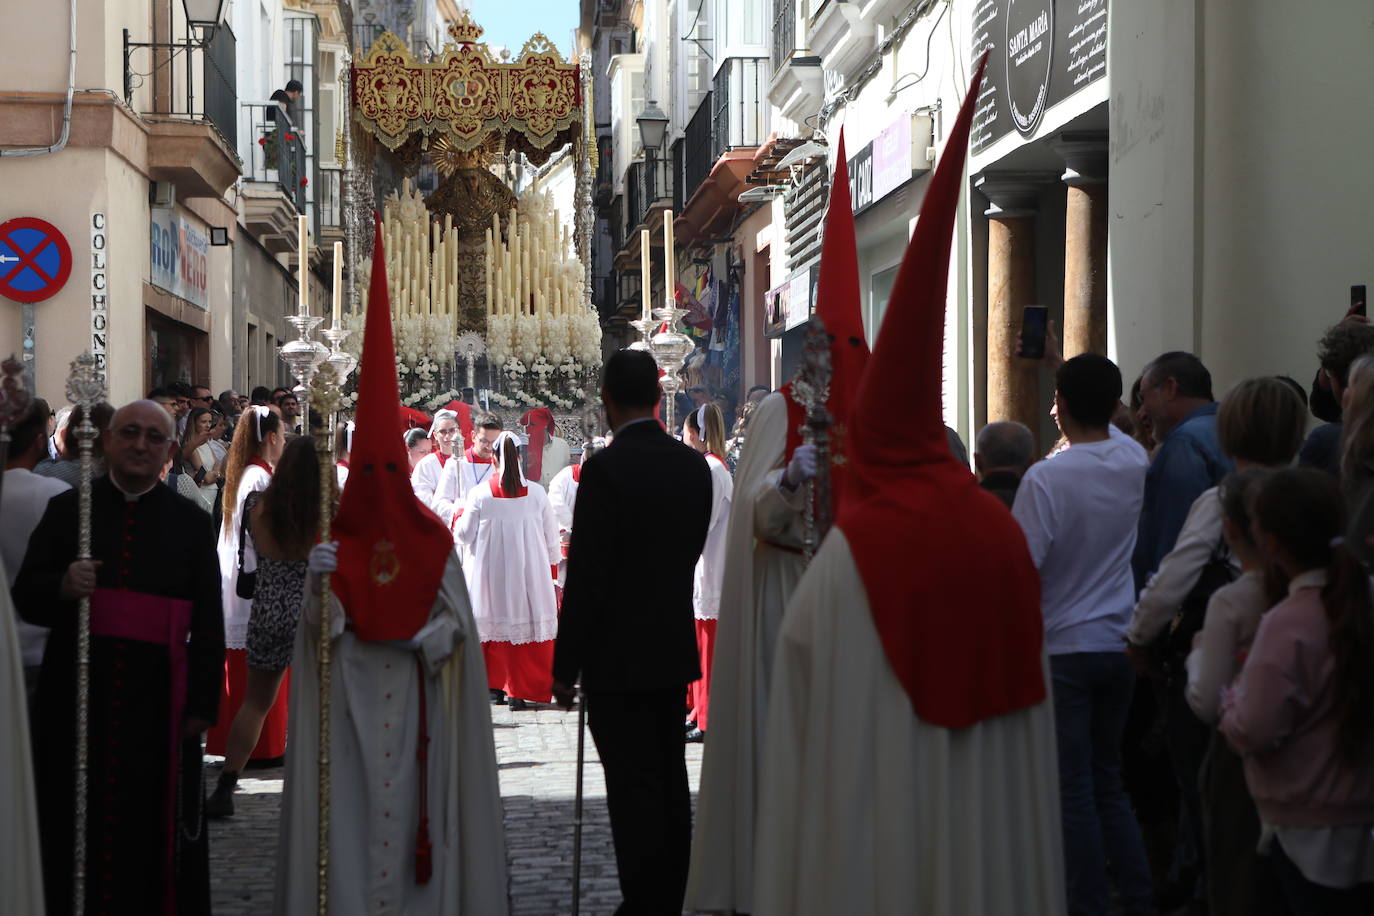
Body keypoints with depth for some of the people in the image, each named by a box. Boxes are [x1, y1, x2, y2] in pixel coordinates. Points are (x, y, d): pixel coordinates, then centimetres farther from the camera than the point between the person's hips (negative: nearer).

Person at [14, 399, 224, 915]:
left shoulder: (189, 523, 7)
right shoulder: (66, 509, 9)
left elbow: (208, 621, 5)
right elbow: (24, 597, 7)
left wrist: (203, 703, -2)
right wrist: (61, 588, -15)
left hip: (157, 704, 0)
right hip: (77, 697, 1)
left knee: (154, 826, 1)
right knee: (78, 827, 3)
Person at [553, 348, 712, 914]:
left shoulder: (606, 469, -16)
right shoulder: (694, 466, 4)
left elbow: (586, 575, -16)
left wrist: (565, 666, -10)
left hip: (616, 656, -7)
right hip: (674, 651, 7)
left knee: (633, 789, -4)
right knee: (670, 784, 13)